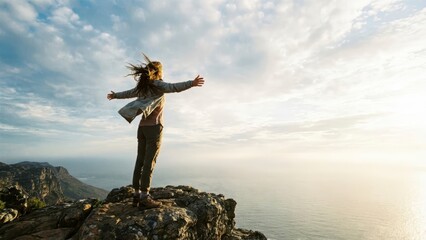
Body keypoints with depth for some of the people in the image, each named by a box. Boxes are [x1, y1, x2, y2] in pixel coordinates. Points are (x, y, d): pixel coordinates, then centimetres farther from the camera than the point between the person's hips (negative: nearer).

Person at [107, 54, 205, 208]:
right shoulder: (158, 84, -5)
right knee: (149, 162, -8)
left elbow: (128, 93, 30)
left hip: (142, 127, 7)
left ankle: (137, 194, 14)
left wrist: (114, 95, 50)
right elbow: (173, 87, -26)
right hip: (154, 127, -7)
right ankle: (144, 197, -6)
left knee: (140, 161, 8)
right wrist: (191, 83, -39)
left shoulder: (143, 86, 15)